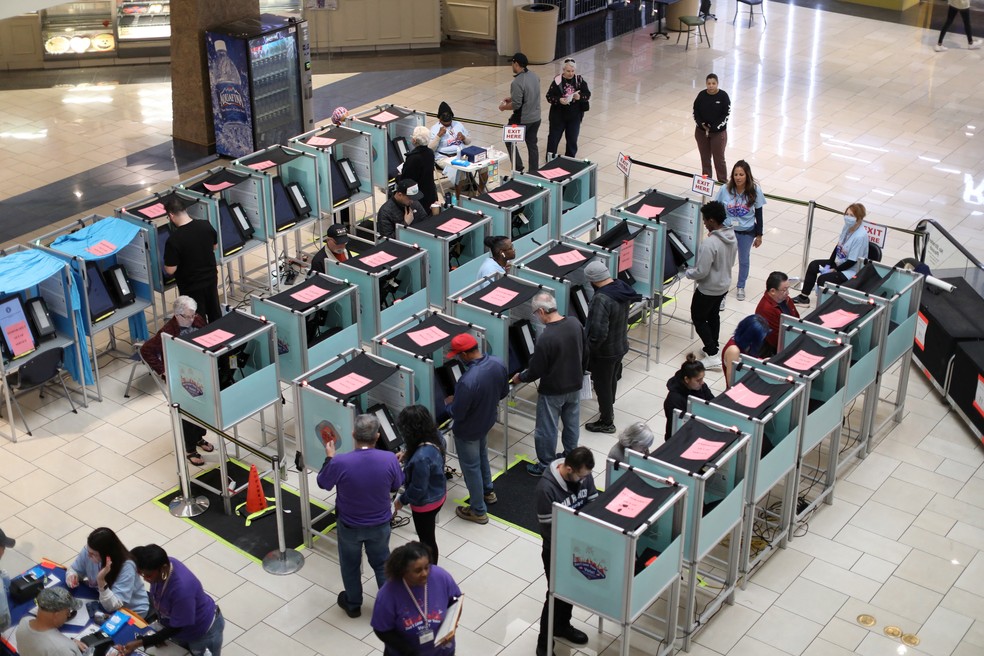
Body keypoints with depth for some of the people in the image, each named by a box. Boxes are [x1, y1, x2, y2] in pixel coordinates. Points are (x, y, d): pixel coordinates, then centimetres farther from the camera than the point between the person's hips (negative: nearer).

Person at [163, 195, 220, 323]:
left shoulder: (174, 240, -29)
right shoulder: (206, 226, -13)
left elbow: (170, 270, -21)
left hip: (191, 287, -5)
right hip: (211, 278, 5)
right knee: (215, 313, 25)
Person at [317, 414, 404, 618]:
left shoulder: (340, 463, -29)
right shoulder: (389, 459, -24)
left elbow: (322, 483, -9)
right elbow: (396, 487, -4)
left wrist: (329, 458, 6)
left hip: (349, 525, -1)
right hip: (380, 524, 1)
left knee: (350, 566, 24)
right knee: (382, 563, 25)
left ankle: (353, 604, 43)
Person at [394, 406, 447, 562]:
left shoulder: (421, 458, -40)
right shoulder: (435, 437, -14)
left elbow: (418, 489, -27)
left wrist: (402, 500, -10)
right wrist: (408, 455, -2)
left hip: (426, 503, -9)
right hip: (438, 493, 9)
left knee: (427, 539, 16)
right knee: (426, 535, 30)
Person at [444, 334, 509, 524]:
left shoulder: (468, 380, -40)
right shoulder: (498, 363, -16)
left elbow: (457, 414, -27)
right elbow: (504, 392, 1)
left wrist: (449, 403, -6)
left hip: (468, 430, -7)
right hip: (487, 421, 8)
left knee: (471, 467, 14)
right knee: (482, 456, 32)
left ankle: (478, 511, 31)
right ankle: (488, 492, 53)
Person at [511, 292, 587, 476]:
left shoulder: (545, 337, -31)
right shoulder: (575, 323, -10)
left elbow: (536, 370, -20)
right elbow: (583, 352, 5)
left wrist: (520, 377, 0)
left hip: (553, 391, -7)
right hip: (575, 384, 7)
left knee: (547, 429, 11)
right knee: (572, 423, 23)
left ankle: (545, 466, 24)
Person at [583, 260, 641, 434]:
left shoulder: (601, 299, -34)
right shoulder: (622, 286, -8)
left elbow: (599, 332, -36)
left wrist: (588, 349, -18)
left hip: (605, 352, -8)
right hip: (621, 346, 8)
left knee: (602, 386, 13)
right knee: (612, 381, 28)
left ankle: (606, 423, 29)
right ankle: (609, 408, 50)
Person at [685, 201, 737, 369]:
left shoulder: (709, 243, -33)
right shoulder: (732, 237, -5)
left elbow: (701, 272, -28)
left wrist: (688, 272, -9)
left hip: (708, 289, -8)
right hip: (724, 285, 8)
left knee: (698, 318, 9)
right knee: (713, 315, 25)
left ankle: (712, 355, 6)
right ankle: (712, 347, 39)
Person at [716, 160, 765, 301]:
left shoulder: (755, 191, -15)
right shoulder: (725, 190, -15)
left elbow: (758, 214, -4)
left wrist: (759, 235, 0)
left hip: (747, 232, 1)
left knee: (744, 260, 17)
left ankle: (741, 287, 40)